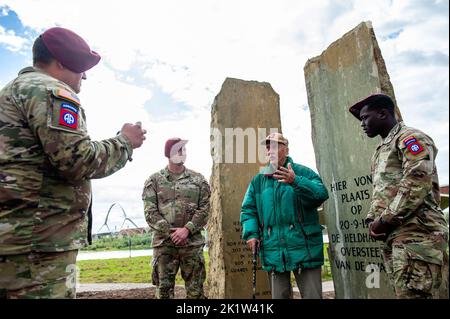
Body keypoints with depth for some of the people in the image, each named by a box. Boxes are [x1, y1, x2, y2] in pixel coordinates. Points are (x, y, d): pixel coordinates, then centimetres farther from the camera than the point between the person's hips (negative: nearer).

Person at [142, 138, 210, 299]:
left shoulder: (198, 179, 7)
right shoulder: (154, 180, 5)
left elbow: (204, 209, 0)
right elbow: (150, 212, -3)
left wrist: (187, 229, -12)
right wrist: (170, 232, -12)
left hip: (192, 243, 1)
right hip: (164, 243, 0)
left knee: (195, 289, 9)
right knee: (164, 288, 8)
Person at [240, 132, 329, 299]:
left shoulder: (303, 172, 1)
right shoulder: (258, 180, 11)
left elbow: (322, 194, -15)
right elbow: (248, 209, 11)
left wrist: (296, 181, -29)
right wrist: (251, 233, -4)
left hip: (304, 247, -3)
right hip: (273, 250, 3)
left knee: (312, 294, 4)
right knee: (279, 295, 14)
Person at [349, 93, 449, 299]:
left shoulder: (410, 138, -4)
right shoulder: (381, 151, 24)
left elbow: (416, 184, -17)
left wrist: (384, 221, -14)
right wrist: (372, 221, 8)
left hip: (416, 234, -9)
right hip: (393, 236, 9)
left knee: (414, 294, -10)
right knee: (403, 292, 11)